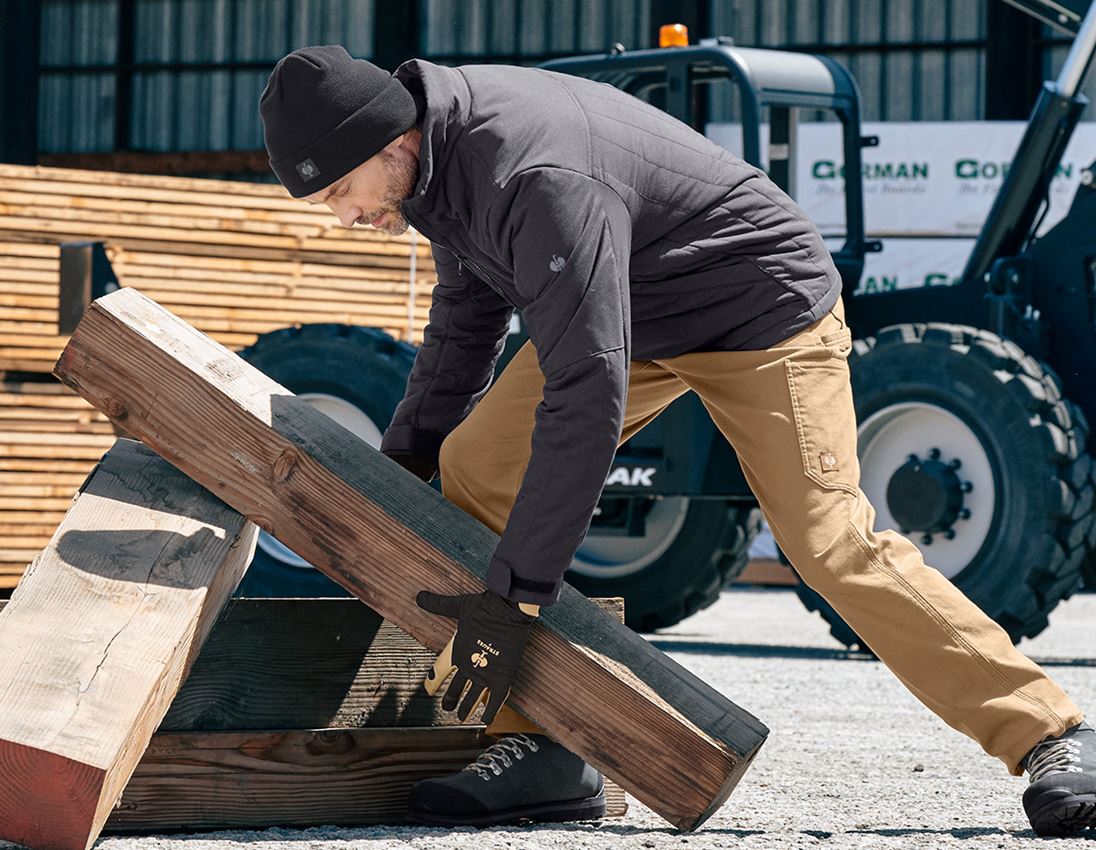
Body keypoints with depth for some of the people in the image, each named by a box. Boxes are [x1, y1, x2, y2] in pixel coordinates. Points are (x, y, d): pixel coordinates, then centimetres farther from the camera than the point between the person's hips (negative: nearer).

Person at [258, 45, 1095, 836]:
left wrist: (513, 596, -41)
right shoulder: (439, 151, -8)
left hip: (762, 309, -9)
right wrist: (398, 471, 8)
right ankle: (541, 753, -5)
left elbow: (588, 397, -42)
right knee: (476, 467, -6)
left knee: (829, 540, -17)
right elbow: (467, 315, 12)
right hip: (628, 313, 9)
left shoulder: (541, 184, -38)